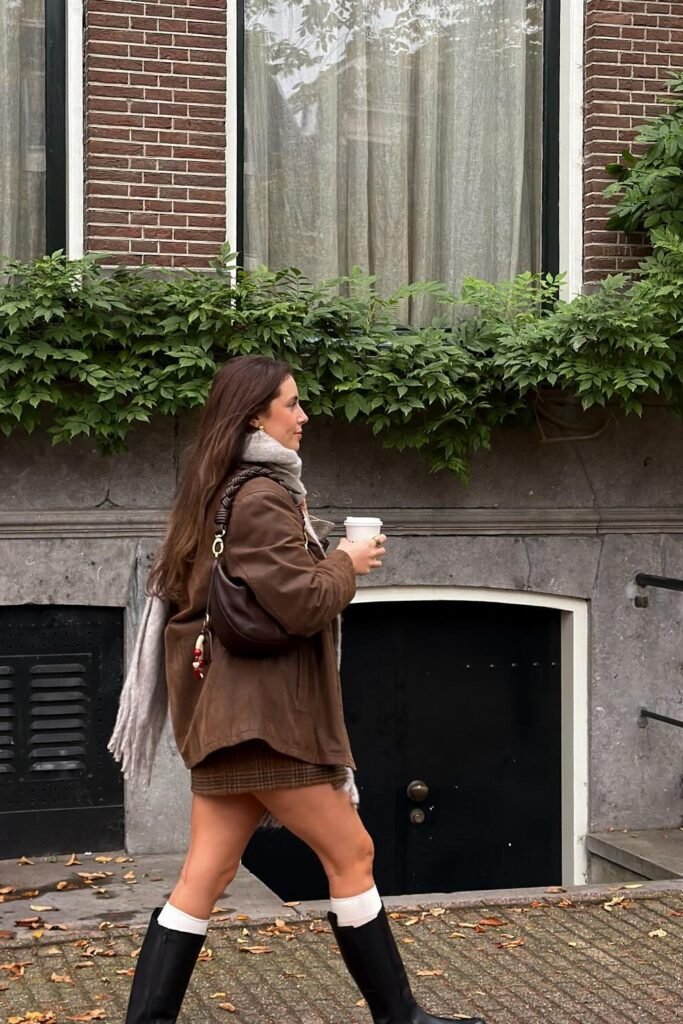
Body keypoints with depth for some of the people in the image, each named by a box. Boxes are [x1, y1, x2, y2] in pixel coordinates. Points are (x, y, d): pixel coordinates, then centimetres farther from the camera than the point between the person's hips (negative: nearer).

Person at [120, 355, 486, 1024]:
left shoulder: (214, 494, 15)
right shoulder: (261, 499, -15)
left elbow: (168, 583, 23)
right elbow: (303, 604, -21)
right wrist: (347, 563, -2)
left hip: (230, 710, 10)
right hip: (266, 714, -10)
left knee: (205, 875, 8)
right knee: (351, 855, 1)